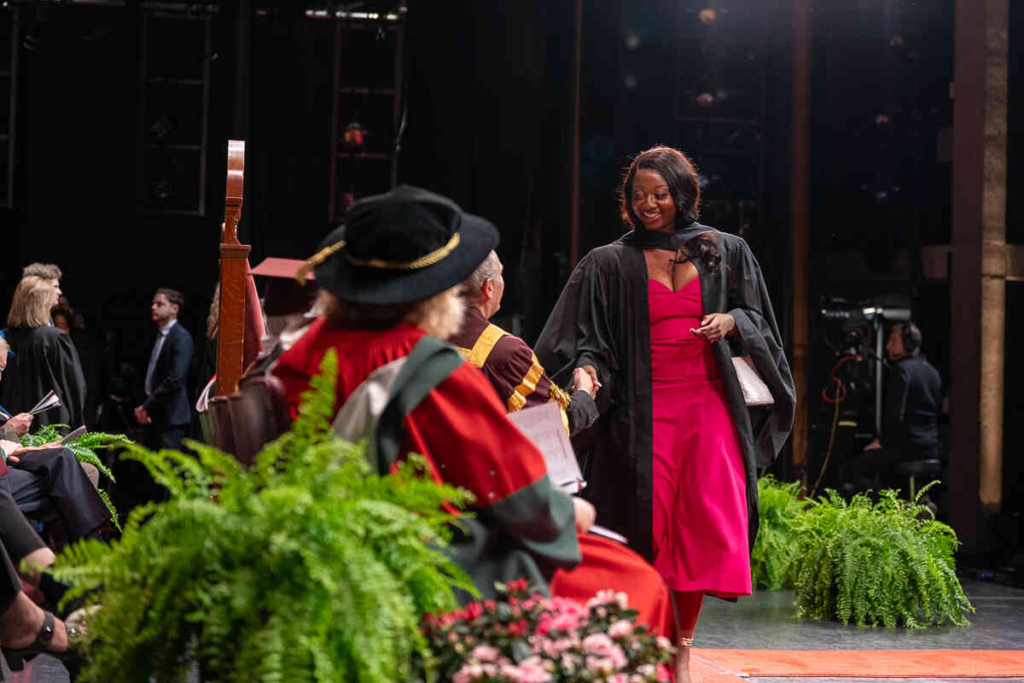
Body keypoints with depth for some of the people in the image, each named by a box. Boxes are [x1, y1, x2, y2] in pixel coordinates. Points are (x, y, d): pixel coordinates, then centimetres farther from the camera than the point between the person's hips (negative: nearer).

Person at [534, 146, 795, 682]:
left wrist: (731, 321, -6)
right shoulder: (610, 264, 6)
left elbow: (756, 317, 16)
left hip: (709, 406, 1)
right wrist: (586, 367, -20)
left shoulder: (725, 252, 11)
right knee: (651, 528, -3)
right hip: (643, 412, -1)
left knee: (705, 526, -4)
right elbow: (587, 336, 0)